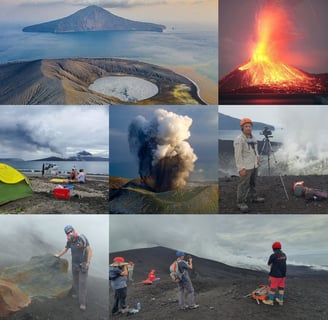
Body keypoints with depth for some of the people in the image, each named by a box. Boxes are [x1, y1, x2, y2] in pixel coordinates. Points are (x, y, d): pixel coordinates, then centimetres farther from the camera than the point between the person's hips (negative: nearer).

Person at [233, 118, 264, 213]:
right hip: (245, 167, -8)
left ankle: (253, 197, 36)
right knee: (243, 185, -4)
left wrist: (257, 157, 8)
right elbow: (238, 155, -18)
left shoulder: (253, 138, 9)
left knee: (253, 183, 20)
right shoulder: (239, 140, -16)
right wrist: (241, 168, -21)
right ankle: (241, 202, 4)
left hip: (254, 165, 8)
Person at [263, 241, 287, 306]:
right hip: (283, 274, 7)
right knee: (281, 287, 16)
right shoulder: (284, 255, 2)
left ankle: (270, 301, 13)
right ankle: (280, 300, 25)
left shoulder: (273, 256, -18)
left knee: (272, 288, 5)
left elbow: (269, 264, -2)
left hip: (275, 275, -6)